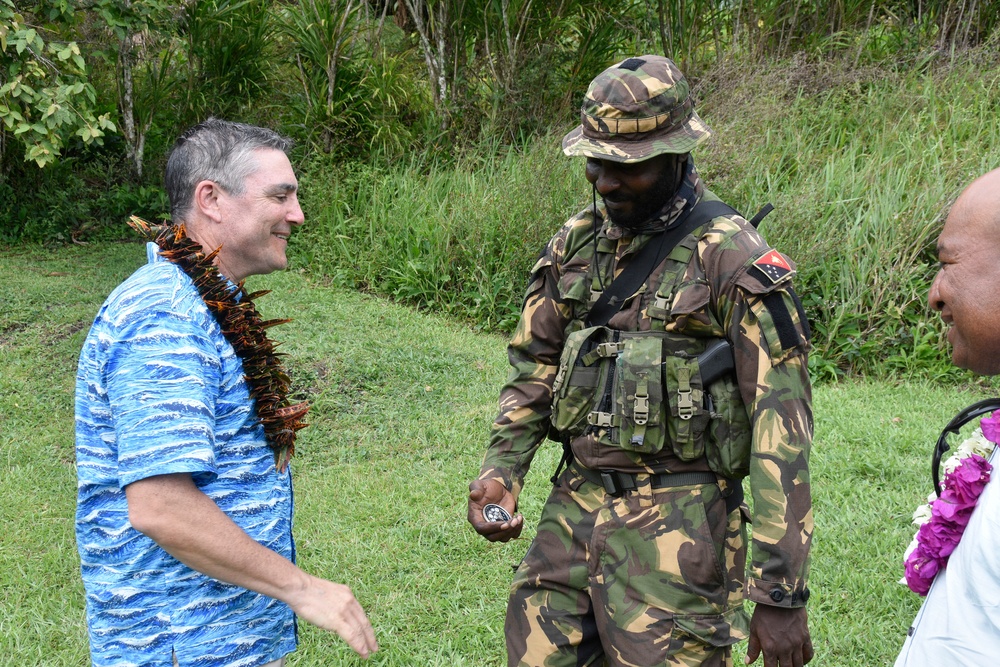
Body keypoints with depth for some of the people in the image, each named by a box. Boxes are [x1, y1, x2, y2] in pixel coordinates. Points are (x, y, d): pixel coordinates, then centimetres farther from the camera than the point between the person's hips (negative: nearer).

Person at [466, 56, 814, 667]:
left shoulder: (734, 260, -12)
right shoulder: (575, 244, 8)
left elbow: (781, 425, -14)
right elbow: (534, 369, 17)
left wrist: (780, 592, -16)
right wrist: (499, 472, 0)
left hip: (676, 525, -5)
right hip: (573, 508, 6)